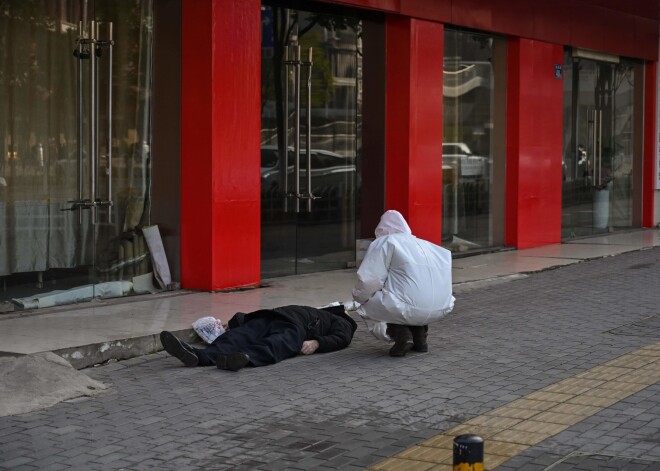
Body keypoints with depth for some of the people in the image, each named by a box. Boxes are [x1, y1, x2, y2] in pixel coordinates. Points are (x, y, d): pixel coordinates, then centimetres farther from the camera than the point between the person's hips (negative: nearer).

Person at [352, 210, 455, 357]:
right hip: (440, 310, 7)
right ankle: (420, 335, 17)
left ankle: (401, 334, -3)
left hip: (409, 309, -6)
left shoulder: (384, 243, 6)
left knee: (365, 306, 17)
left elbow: (368, 280, -4)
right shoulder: (425, 244, 24)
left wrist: (359, 297, 18)